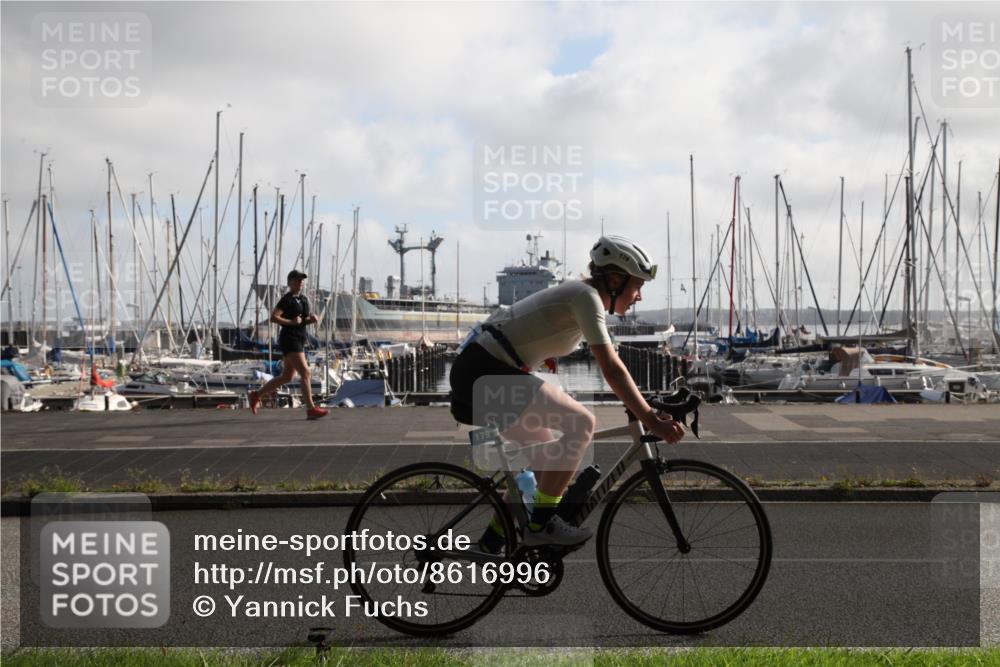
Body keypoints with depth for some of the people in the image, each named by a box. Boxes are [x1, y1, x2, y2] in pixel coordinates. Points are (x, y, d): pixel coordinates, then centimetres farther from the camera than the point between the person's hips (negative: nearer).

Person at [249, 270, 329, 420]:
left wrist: (312, 319, 6)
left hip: (299, 341, 9)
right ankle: (311, 409, -13)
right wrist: (291, 322, -20)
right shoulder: (287, 299, -10)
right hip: (289, 340, -9)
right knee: (305, 373, -14)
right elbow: (273, 317, -16)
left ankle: (256, 395, 27)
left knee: (287, 377, 14)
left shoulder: (303, 299, 15)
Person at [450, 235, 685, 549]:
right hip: (485, 372, -10)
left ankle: (494, 538, 22)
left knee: (549, 456, 16)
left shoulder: (578, 294, 17)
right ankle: (542, 521, -8)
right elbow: (612, 370, -20)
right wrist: (650, 419, -21)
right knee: (582, 423, -16)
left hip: (478, 372, 10)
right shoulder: (586, 296, -13)